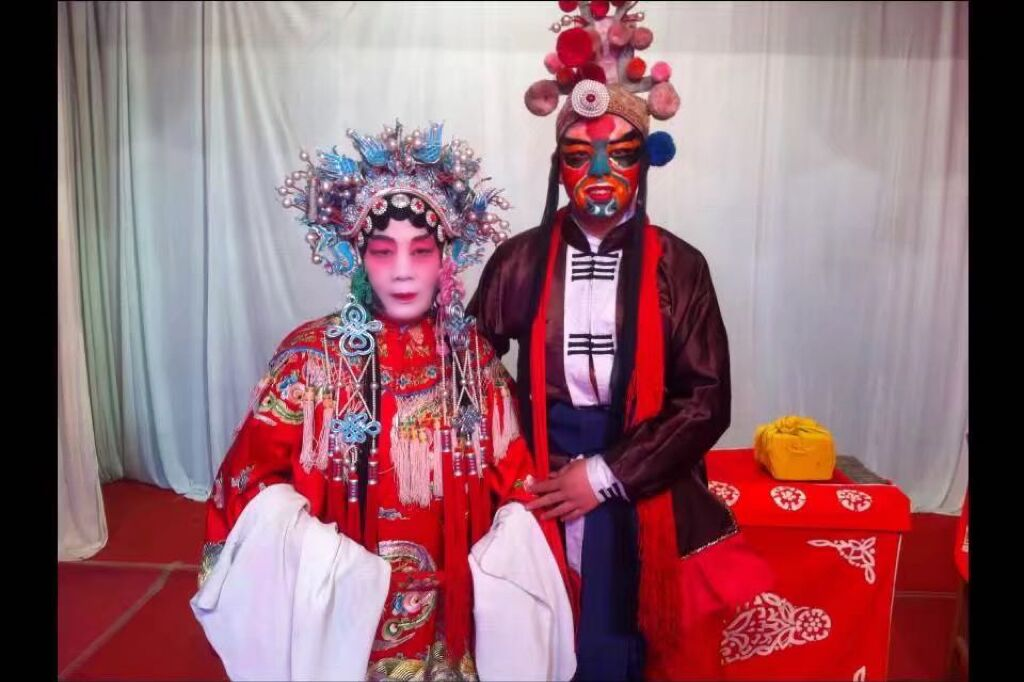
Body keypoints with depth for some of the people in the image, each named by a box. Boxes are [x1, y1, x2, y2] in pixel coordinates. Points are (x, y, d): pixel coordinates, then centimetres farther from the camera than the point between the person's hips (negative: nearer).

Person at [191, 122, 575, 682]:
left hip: (455, 615, 2)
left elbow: (516, 487, -1)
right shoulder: (312, 353, -9)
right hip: (342, 609, -1)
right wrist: (346, 572, -18)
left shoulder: (473, 356, -4)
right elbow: (254, 481, -11)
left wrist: (485, 571, -14)